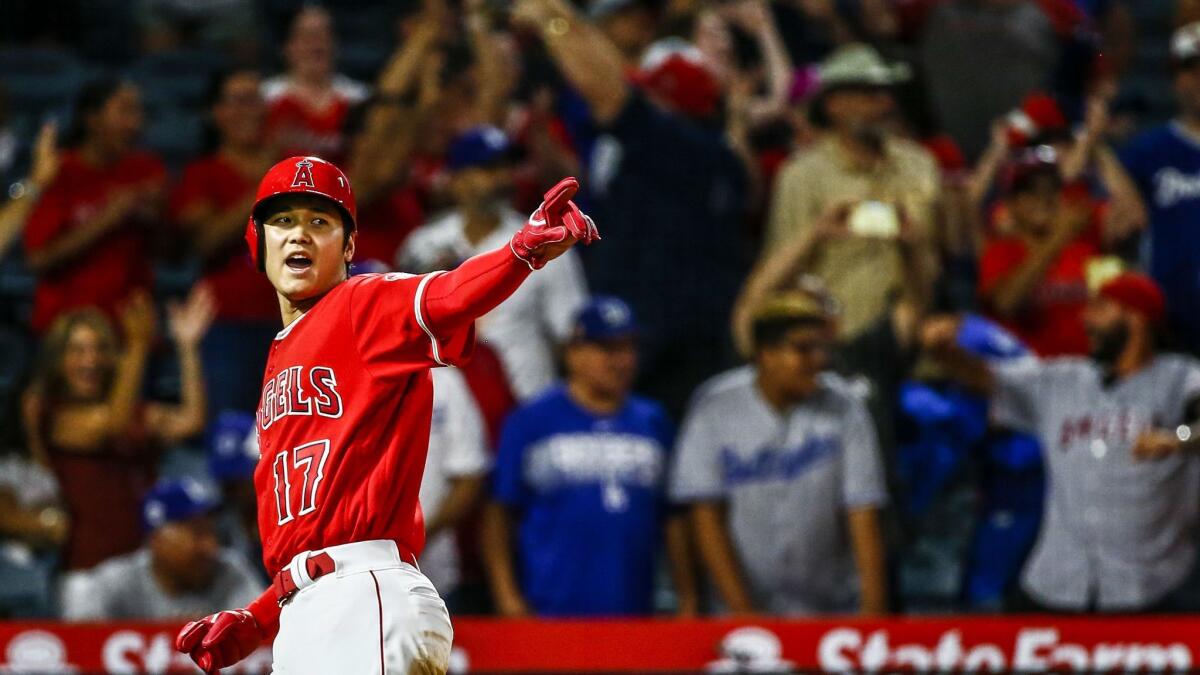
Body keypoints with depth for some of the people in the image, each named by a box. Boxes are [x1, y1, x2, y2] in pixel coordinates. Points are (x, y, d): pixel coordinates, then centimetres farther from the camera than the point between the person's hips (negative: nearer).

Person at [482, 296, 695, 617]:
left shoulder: (653, 421, 15)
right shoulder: (530, 422, 3)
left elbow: (673, 518, 15)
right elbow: (500, 515, 2)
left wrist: (687, 601, 10)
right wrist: (508, 598, -6)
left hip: (632, 612, 3)